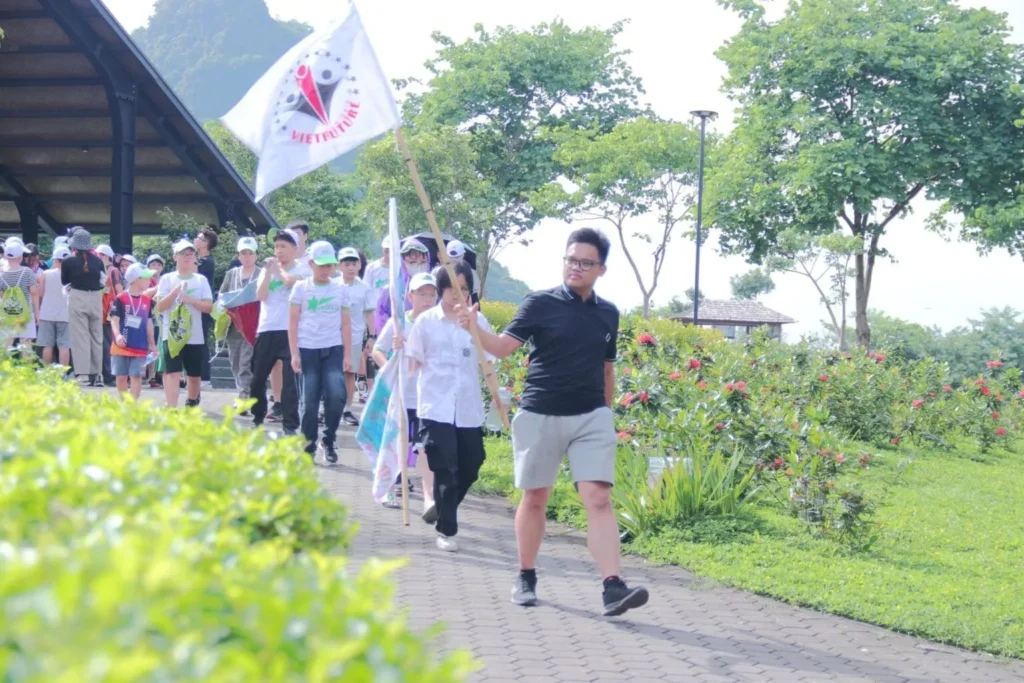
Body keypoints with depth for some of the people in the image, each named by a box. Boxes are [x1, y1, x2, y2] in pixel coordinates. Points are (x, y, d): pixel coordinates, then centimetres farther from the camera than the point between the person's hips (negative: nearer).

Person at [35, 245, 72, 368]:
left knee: (47, 345, 5)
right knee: (64, 346, -1)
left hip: (47, 314, 0)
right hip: (64, 314, 0)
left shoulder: (45, 274, -2)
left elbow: (40, 294, -1)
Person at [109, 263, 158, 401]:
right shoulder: (121, 299, -7)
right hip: (121, 346, -2)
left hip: (140, 348, 2)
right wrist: (117, 335, -29)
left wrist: (152, 344, 14)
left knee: (136, 377, -4)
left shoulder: (147, 300, 6)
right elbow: (114, 319, -11)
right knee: (121, 377, 6)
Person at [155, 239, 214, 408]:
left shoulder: (201, 280, 7)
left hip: (195, 336, 2)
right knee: (173, 373, -14)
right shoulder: (167, 279, 2)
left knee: (194, 375, 11)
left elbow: (209, 307, 0)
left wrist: (190, 300, -14)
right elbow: (160, 307, -5)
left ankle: (191, 404, 34)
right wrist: (176, 290, -16)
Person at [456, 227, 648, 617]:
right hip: (540, 415, -2)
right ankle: (526, 578, 25)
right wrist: (475, 329, -28)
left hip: (591, 417, 2)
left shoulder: (608, 314, 10)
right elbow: (504, 346, -11)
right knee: (534, 499, 9)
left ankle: (613, 587, -17)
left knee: (599, 498, -10)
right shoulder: (540, 304, -2)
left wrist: (606, 412, 20)